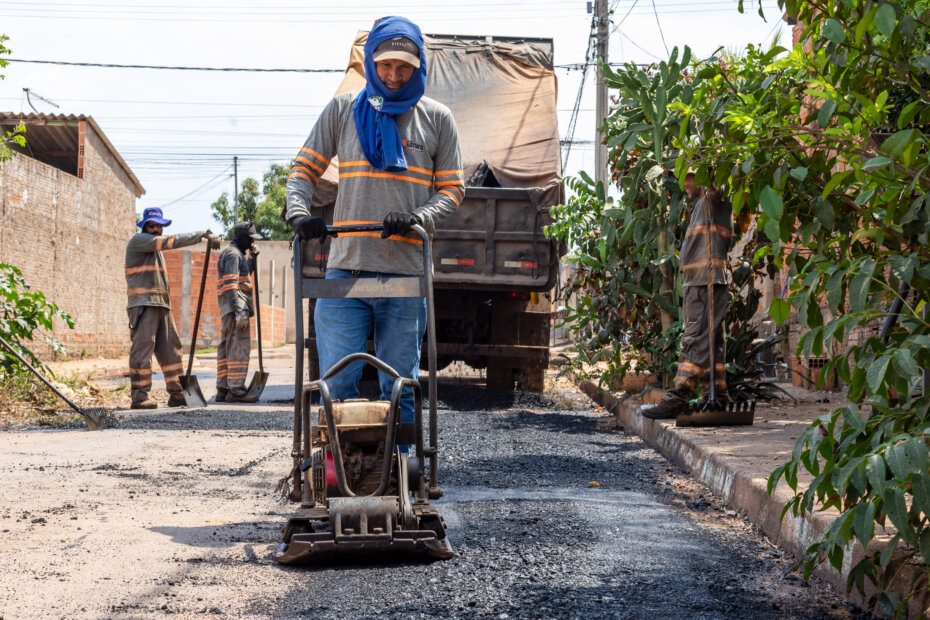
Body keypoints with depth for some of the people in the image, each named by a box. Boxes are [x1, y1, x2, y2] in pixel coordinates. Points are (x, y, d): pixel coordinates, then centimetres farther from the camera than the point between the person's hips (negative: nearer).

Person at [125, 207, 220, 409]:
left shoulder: (156, 247, 24)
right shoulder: (138, 240, -5)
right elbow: (171, 241, -16)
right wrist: (202, 234, -17)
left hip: (161, 305, 9)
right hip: (143, 304, -9)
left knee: (170, 348, 8)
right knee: (142, 347, -11)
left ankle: (177, 394, 12)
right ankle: (139, 396, -11)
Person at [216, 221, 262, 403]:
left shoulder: (232, 253, 22)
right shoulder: (233, 254, -10)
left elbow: (246, 273, 33)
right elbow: (231, 284, -19)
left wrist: (252, 258, 17)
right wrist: (240, 311, -24)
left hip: (229, 309, 11)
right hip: (235, 306, -11)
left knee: (226, 347, 11)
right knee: (239, 347, -12)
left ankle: (223, 389, 14)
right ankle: (236, 390, -15)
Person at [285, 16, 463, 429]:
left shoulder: (437, 119, 9)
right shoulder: (343, 109, 10)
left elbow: (452, 189, 9)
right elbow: (304, 169, 12)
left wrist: (419, 217, -11)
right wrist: (298, 212, -9)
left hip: (406, 272, 0)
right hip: (345, 269, 0)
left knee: (399, 387, 2)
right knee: (337, 383, -4)